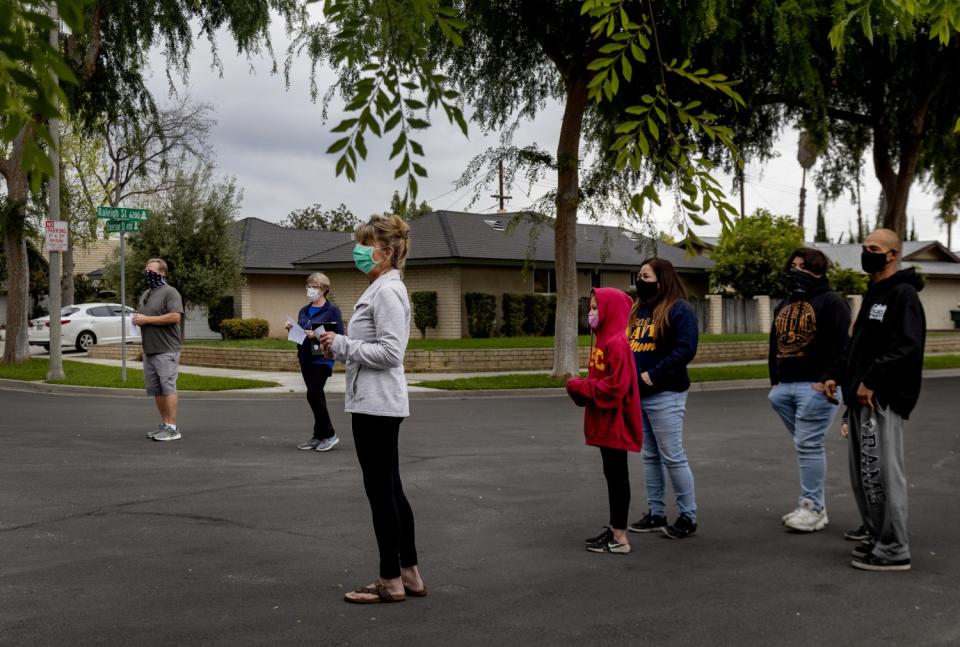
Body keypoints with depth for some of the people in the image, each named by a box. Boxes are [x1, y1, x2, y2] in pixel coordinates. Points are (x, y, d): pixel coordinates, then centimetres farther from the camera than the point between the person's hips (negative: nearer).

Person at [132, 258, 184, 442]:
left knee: (168, 387, -10)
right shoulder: (145, 294, 20)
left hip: (166, 350, -9)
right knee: (155, 389, 10)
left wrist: (147, 319, -16)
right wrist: (137, 319, 8)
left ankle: (172, 428, -8)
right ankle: (164, 424, 18)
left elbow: (175, 316, -20)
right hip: (149, 350, 9)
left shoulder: (169, 292, -7)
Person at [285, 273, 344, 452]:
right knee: (316, 397, 10)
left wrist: (317, 335, -21)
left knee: (313, 394, -12)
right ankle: (319, 437, 17)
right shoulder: (303, 311, 15)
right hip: (305, 359, 7)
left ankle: (328, 435, 0)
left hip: (322, 359, -7)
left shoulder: (332, 310, -6)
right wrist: (291, 329, 0)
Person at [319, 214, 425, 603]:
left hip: (377, 404, -11)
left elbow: (389, 352, -21)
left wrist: (342, 345, -15)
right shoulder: (379, 289, 17)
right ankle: (409, 575, 21)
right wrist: (339, 346, 7)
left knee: (381, 491, -2)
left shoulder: (387, 291, -15)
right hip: (375, 402, 11)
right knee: (391, 490, 14)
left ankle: (391, 581, 8)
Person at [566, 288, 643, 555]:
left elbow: (616, 385, -25)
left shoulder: (616, 343, -18)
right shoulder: (603, 340, 13)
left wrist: (581, 387, -15)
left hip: (615, 423, -10)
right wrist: (580, 386, 0)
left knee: (617, 475, -3)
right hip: (605, 423, 10)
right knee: (612, 474, 15)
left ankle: (620, 538, 3)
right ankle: (614, 528, 24)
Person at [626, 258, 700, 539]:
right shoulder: (638, 310, 15)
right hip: (638, 395, 8)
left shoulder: (679, 309, -9)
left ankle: (688, 516, 7)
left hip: (664, 395, -8)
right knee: (650, 456, 13)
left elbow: (685, 349, -19)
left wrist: (653, 376, -20)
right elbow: (627, 345, 20)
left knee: (673, 457, -4)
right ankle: (655, 513, 21)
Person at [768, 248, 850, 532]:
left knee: (808, 445, -9)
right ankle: (812, 504, 18)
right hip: (786, 387, 8)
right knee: (806, 446, 12)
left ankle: (813, 509, -3)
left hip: (816, 387, -8)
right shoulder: (784, 305, 20)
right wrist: (775, 381, 17)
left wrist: (827, 381, -19)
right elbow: (775, 345, 24)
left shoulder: (831, 301, -5)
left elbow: (841, 345, -14)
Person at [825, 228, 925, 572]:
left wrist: (871, 381, -22)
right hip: (861, 399, 10)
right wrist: (839, 377, 14)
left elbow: (907, 347, -22)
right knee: (863, 474, 15)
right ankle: (876, 537, 25)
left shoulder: (903, 295, -11)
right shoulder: (873, 295, 19)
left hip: (883, 400, -10)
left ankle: (893, 550, 0)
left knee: (881, 473, -7)